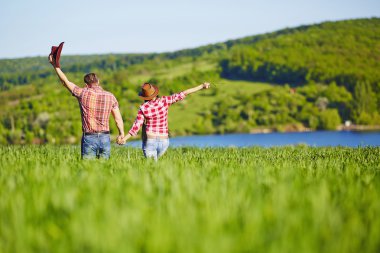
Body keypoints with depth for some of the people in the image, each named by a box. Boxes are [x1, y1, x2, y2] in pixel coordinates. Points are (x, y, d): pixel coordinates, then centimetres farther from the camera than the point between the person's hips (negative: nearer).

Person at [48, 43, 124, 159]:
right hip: (105, 138, 2)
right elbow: (118, 118, 5)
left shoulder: (83, 94, -4)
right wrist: (122, 133, 18)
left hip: (89, 138, -2)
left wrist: (55, 65, 16)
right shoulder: (110, 96, 2)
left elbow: (65, 82, 7)